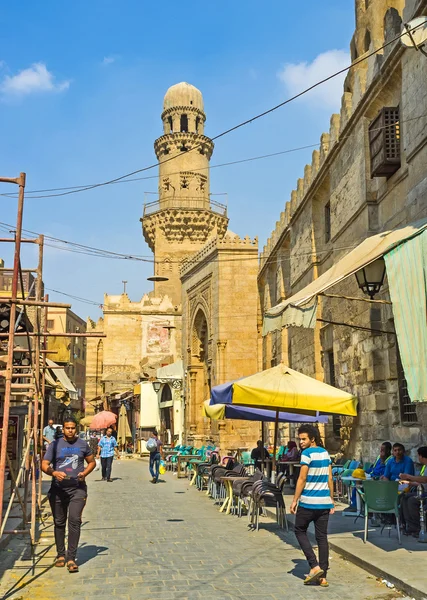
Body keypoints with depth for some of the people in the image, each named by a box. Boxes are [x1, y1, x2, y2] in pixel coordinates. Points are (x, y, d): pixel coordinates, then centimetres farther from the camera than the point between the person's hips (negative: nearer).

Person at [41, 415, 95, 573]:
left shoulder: (82, 444, 6)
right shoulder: (55, 445, 2)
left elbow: (92, 462, 17)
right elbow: (44, 465, -4)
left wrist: (84, 473, -4)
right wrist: (54, 473, -25)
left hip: (78, 489, -1)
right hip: (58, 489, 1)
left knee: (75, 521, -12)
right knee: (59, 523, 10)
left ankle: (71, 558, -10)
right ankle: (60, 554, 26)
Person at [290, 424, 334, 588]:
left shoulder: (307, 453, -12)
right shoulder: (325, 453, 10)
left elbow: (302, 479, -14)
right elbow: (330, 479, 12)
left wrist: (295, 500, -9)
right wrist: (331, 500, 18)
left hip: (308, 501, -6)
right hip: (324, 502, 6)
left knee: (299, 531, 11)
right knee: (322, 537, 9)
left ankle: (314, 566, 1)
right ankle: (323, 576, 10)